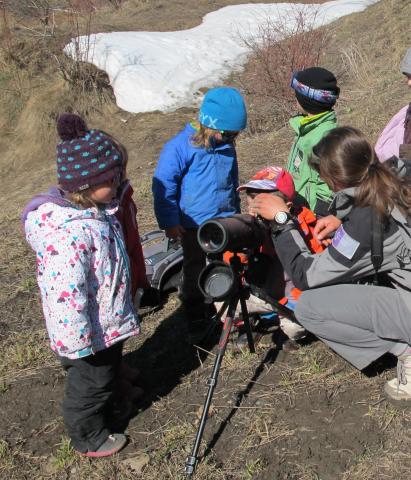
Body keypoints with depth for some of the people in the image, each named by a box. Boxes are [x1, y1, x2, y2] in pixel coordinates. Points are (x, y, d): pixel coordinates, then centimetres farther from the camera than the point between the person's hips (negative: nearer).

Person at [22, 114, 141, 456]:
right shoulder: (67, 233, -36)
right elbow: (66, 294, -33)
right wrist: (79, 343, -24)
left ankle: (108, 405, 58)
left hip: (109, 320, 9)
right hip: (91, 330, -9)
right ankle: (89, 437, 41)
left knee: (109, 369, 31)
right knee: (91, 381, 16)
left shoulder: (94, 207, -4)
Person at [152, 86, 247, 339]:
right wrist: (170, 222, -13)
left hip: (226, 222, 5)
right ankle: (197, 323, 25)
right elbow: (163, 185, -13)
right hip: (194, 224, -5)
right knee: (195, 273, 11)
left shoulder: (227, 146, 3)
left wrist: (236, 211, 24)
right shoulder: (181, 147, -16)